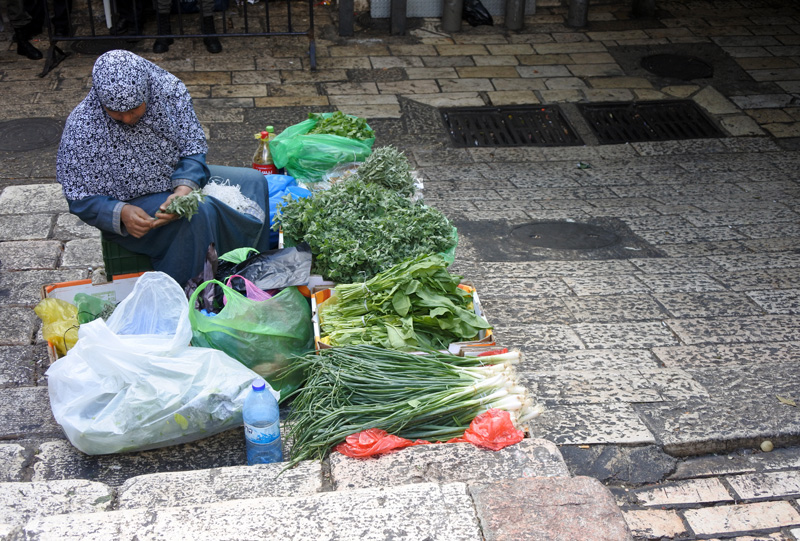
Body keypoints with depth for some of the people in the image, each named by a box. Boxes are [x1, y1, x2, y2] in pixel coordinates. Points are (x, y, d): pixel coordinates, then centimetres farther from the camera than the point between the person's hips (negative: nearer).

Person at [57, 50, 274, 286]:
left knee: (253, 181, -4)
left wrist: (184, 189, -29)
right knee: (199, 211, -33)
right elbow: (81, 201, -15)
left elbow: (193, 150, -9)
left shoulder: (170, 90, -16)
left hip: (184, 180, 6)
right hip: (133, 203, -5)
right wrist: (121, 213, -34)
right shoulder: (81, 127, -23)